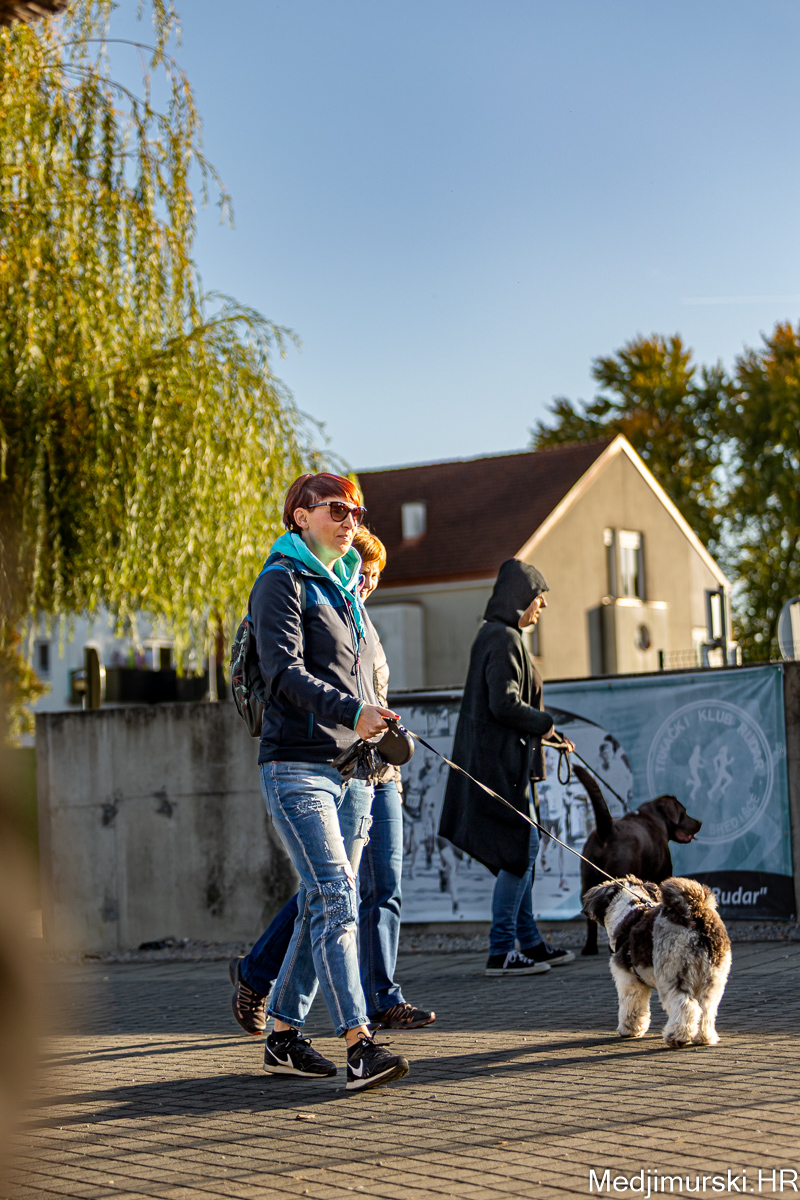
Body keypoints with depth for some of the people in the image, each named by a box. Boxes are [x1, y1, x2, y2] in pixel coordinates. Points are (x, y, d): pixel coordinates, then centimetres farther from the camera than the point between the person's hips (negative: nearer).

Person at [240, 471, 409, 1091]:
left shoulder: (346, 587, 20)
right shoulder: (282, 582, -5)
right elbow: (284, 670, -17)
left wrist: (378, 729, 16)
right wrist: (350, 711, -28)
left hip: (351, 768, 8)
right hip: (298, 766, -8)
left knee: (322, 904, 8)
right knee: (335, 897, -17)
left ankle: (284, 1035, 17)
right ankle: (359, 1044, -22)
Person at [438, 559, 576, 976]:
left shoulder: (496, 636, 17)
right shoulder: (504, 639, -15)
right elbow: (505, 705, -23)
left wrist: (544, 736, 20)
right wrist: (544, 722, -10)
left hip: (502, 760, 11)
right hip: (501, 761, -11)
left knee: (520, 851, 15)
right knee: (521, 850, -7)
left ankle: (529, 942, 22)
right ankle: (501, 951, -5)